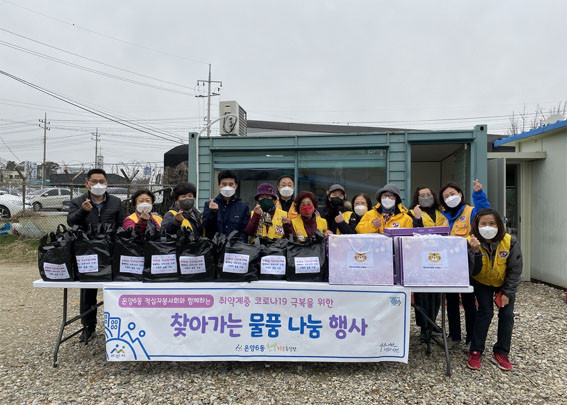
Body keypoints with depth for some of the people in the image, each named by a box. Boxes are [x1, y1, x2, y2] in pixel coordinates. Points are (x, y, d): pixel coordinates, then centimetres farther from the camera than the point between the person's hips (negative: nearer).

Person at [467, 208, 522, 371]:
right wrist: (475, 252, -46)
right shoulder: (472, 242, -25)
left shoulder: (510, 242, -23)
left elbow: (515, 269, -14)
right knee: (485, 312, -14)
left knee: (507, 314, -6)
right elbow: (473, 272, -30)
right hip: (483, 283, -2)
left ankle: (500, 353, 10)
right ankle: (475, 352, -2)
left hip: (505, 284, 2)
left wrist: (507, 293, -15)